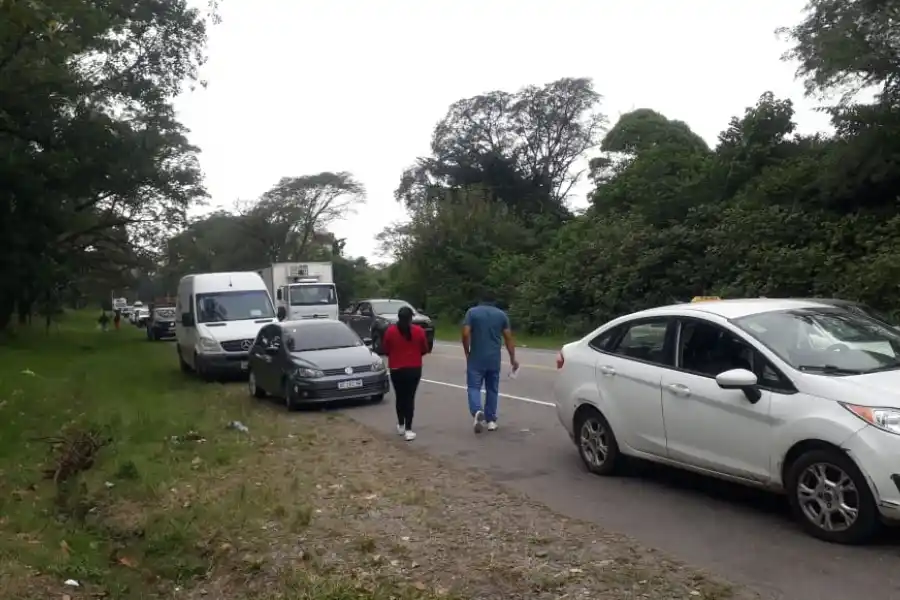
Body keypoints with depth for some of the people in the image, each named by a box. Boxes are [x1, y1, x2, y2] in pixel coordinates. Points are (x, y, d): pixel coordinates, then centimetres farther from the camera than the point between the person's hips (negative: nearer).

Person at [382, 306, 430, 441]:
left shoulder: (390, 331, -6)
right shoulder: (419, 331, -6)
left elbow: (385, 349, 3)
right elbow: (424, 350, 3)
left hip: (396, 369, 1)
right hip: (414, 369, 0)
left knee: (400, 397, 16)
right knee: (410, 398, 1)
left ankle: (401, 426, 26)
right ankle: (408, 430, -4)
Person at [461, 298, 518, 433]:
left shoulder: (472, 312, 0)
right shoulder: (501, 314, 7)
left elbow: (466, 334, -9)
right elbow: (508, 338, 5)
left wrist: (467, 353, 4)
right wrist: (512, 359, 10)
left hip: (476, 358, -2)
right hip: (494, 359, 2)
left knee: (474, 387, 3)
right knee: (492, 389, 13)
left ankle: (477, 412, -22)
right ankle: (491, 420, 16)